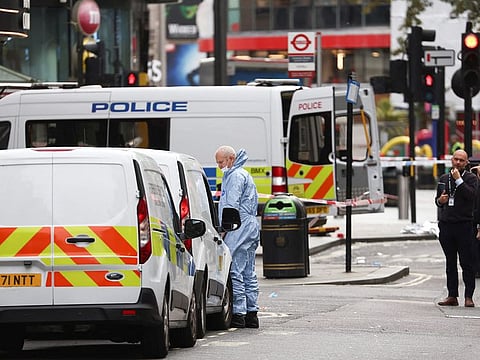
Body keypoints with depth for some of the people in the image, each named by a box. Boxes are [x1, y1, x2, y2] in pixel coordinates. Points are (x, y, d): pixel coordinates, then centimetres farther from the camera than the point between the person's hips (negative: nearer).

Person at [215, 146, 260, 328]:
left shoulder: (236, 176, -10)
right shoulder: (243, 174, 23)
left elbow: (231, 206, -17)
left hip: (240, 229, -11)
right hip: (251, 227, 11)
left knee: (235, 272, -10)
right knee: (249, 273, 10)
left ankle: (238, 314, -12)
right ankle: (251, 313, 12)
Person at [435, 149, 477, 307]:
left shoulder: (470, 178, 0)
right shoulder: (443, 179, 15)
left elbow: (472, 195, -17)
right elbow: (437, 199, 23)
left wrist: (458, 180, -16)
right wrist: (439, 200, 1)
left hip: (464, 225, -5)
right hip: (446, 224, 5)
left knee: (467, 263, -4)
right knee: (450, 263, 8)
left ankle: (469, 296, -1)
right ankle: (452, 296, 12)